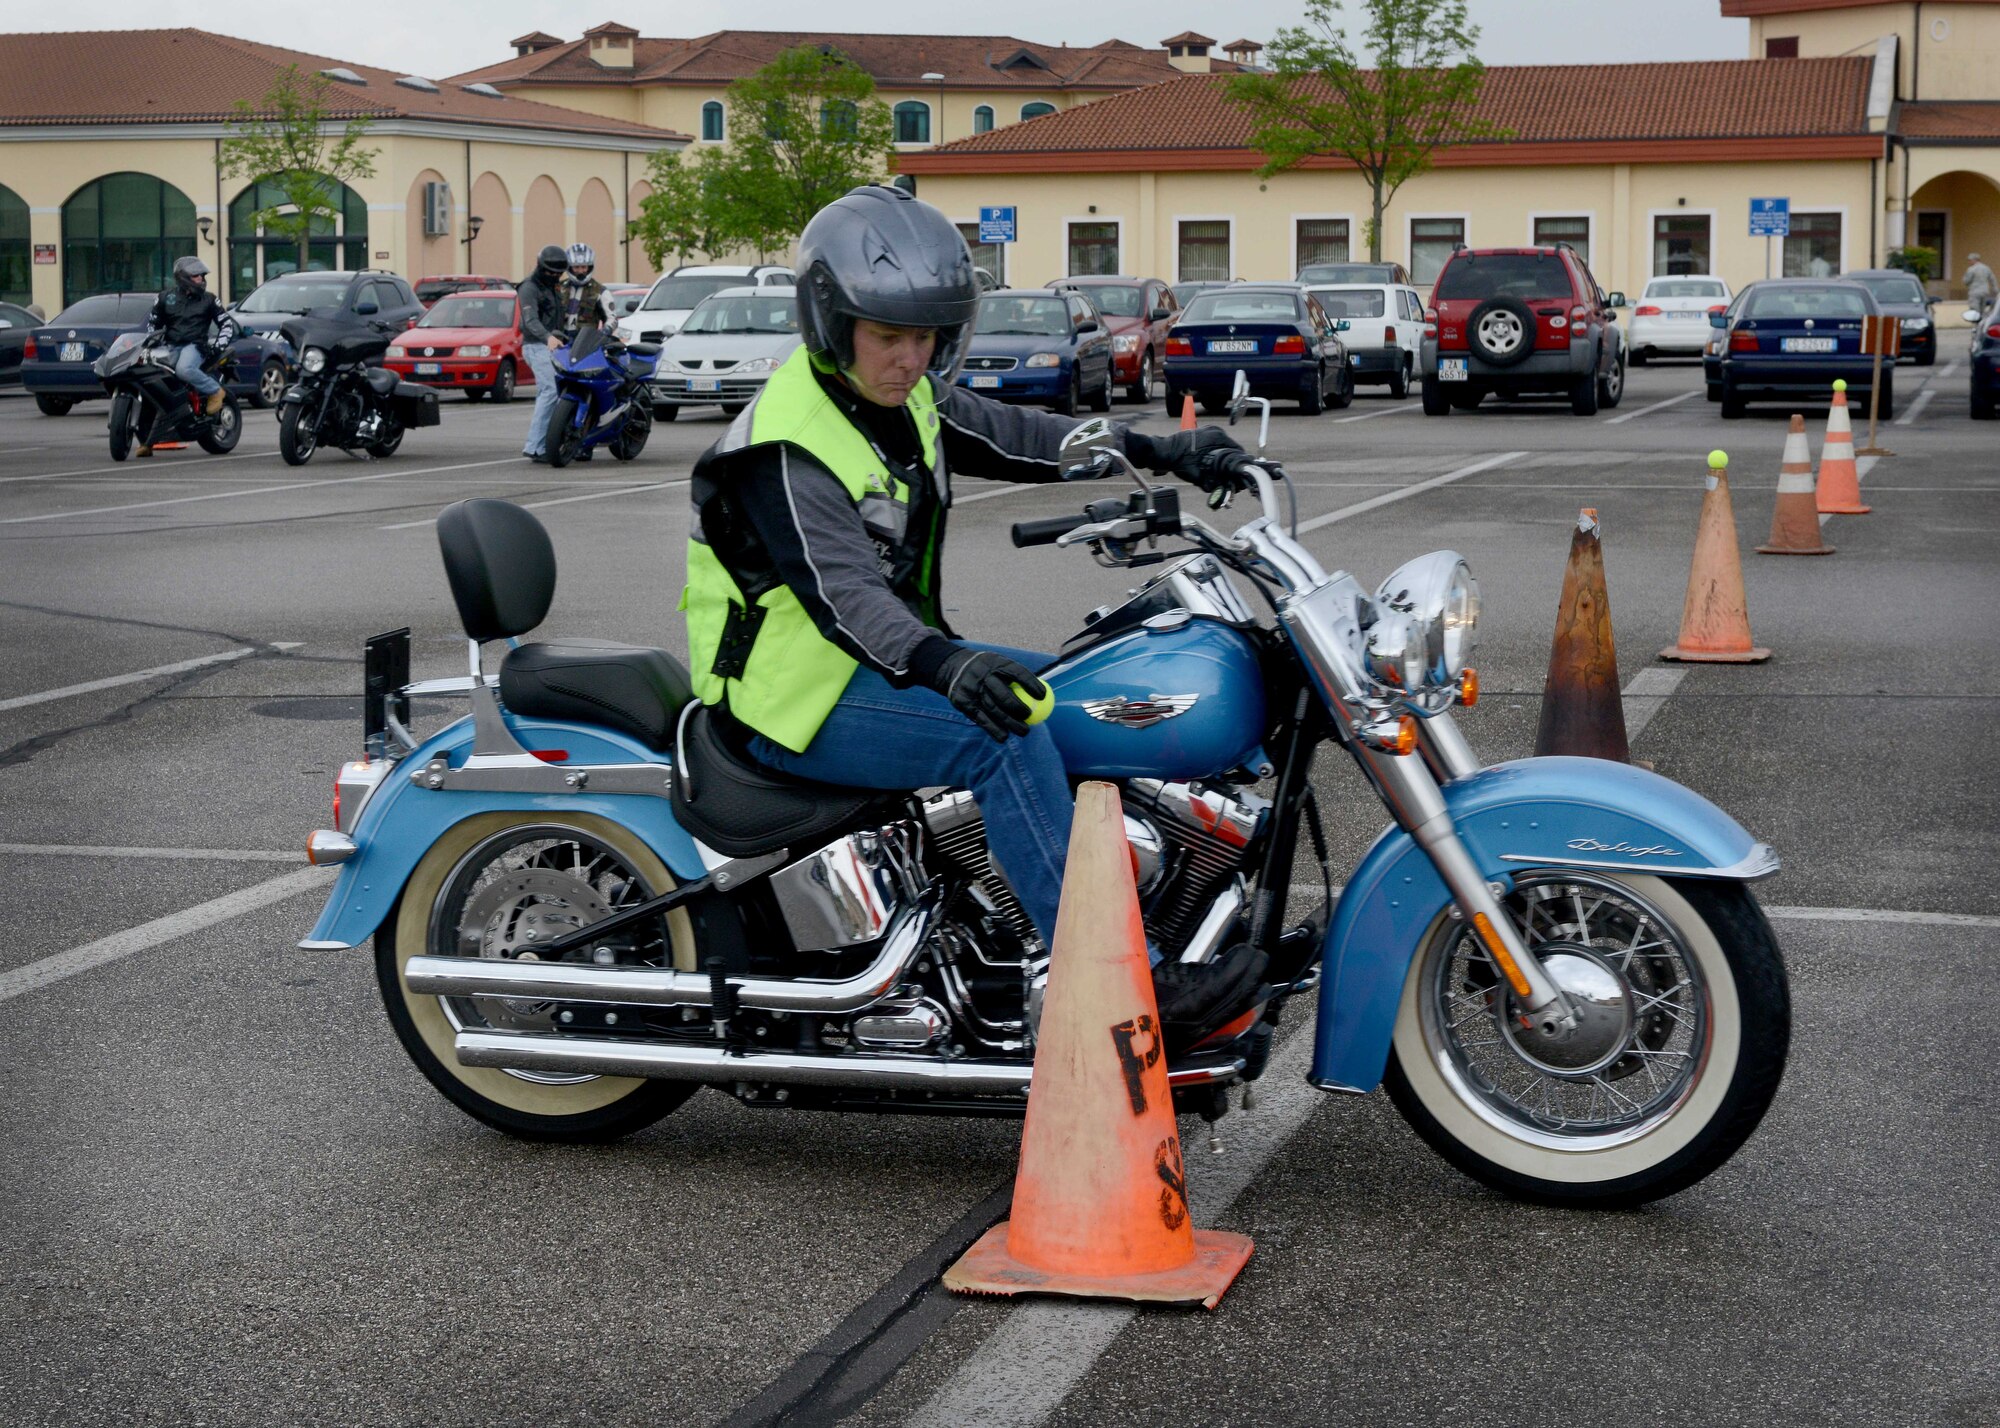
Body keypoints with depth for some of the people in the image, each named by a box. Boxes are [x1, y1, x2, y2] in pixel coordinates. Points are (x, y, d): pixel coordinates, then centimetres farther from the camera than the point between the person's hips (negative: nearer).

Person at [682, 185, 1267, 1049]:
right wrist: (943, 667, -50)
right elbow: (840, 589, -33)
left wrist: (1161, 452, 4)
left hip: (893, 659, 10)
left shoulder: (904, 400, 8)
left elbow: (1014, 438, 14)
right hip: (802, 697, -10)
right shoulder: (783, 449, -21)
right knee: (1003, 737, -29)